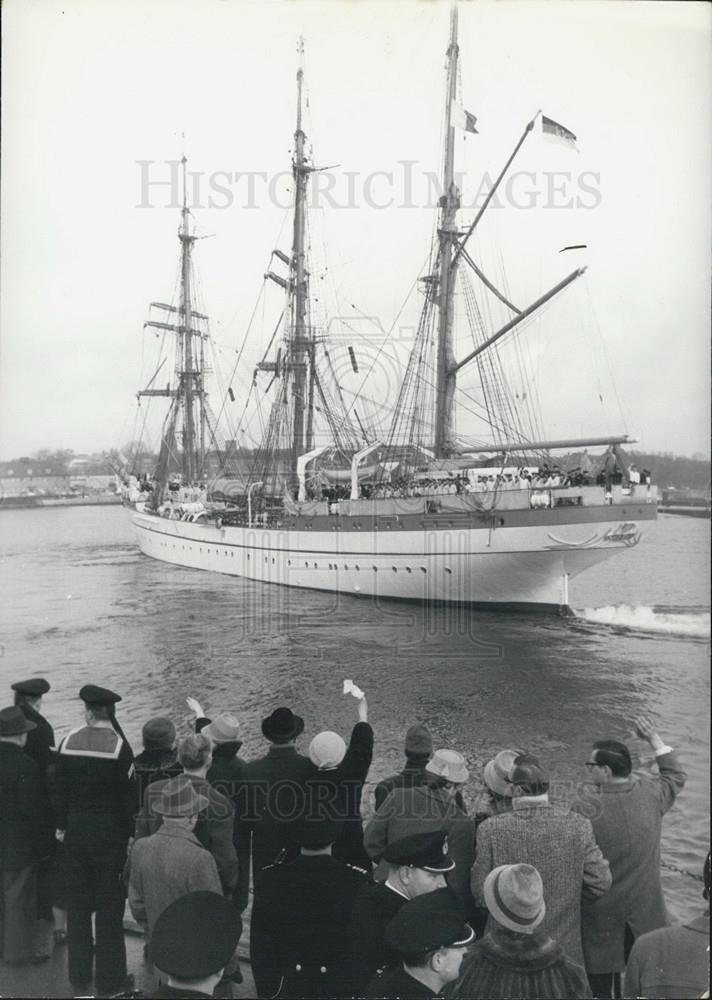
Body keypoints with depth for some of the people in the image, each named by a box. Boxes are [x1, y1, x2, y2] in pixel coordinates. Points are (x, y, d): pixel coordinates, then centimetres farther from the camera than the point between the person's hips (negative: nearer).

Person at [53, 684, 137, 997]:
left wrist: (62, 826, 13)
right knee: (109, 907, 7)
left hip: (76, 833, 3)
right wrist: (128, 833, -2)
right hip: (110, 836, -3)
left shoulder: (68, 743, -5)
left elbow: (59, 790, 3)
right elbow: (128, 796, -12)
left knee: (77, 905, 15)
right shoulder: (119, 746, -14)